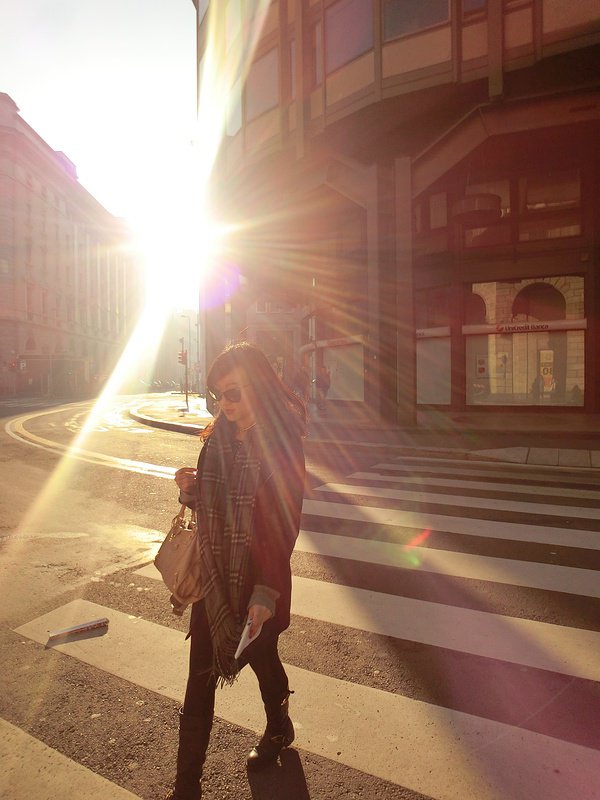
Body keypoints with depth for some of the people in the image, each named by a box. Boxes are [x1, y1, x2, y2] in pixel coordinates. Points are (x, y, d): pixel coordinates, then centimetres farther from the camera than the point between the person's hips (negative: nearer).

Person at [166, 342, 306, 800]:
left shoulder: (282, 444, -16)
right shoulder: (218, 437, 1)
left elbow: (284, 524, -17)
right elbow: (211, 505, 10)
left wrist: (266, 591, -21)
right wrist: (191, 489, -12)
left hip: (259, 577, -4)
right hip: (213, 574, 4)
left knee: (261, 655, 19)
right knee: (201, 676, 8)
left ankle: (279, 727, 50)